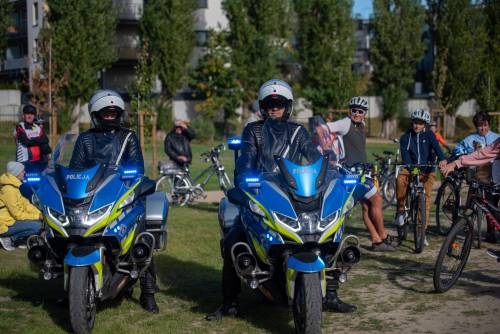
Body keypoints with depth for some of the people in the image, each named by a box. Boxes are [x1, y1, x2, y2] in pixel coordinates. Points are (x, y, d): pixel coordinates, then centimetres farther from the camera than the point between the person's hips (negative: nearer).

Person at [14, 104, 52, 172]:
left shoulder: (38, 127, 13)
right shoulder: (20, 127, -5)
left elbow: (46, 140, 1)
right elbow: (26, 142, -15)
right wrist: (40, 140, -4)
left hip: (39, 161, 6)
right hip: (25, 162, -6)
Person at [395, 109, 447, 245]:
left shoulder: (429, 135, 0)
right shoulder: (405, 137, -1)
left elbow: (436, 147, -19)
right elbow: (405, 155, -14)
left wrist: (442, 159, -41)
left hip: (427, 170, 1)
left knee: (426, 198, -9)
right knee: (400, 180, -33)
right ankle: (401, 209, -15)